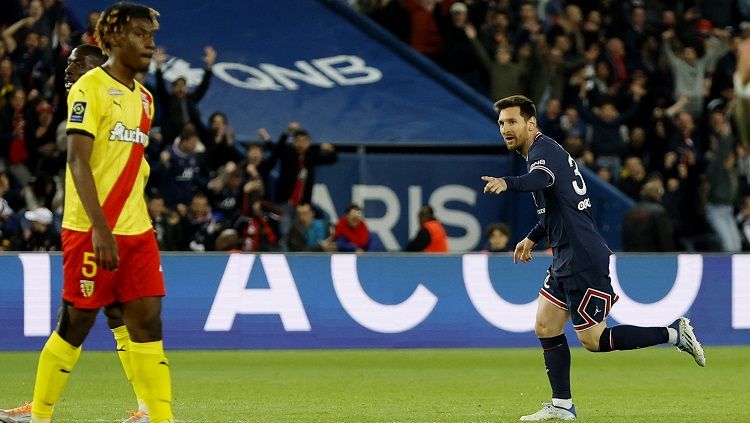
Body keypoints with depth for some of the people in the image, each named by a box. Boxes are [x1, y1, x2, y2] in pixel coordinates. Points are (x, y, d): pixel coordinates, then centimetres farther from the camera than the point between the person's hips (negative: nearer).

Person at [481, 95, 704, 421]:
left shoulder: (544, 151, -15)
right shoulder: (544, 151, 17)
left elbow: (540, 178, -41)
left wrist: (507, 184, -60)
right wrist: (532, 238, 36)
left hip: (584, 260, -10)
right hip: (566, 260, 10)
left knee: (593, 340, -6)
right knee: (546, 328, 8)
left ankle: (674, 334, 3)